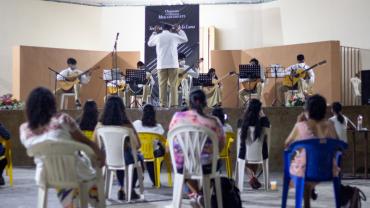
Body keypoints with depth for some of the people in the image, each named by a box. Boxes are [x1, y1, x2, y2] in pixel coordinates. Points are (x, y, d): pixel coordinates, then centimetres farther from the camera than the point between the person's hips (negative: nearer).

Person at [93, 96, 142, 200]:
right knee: (139, 157, 32)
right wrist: (127, 145, 3)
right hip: (125, 159, -3)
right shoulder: (126, 126, -20)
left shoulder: (100, 125, -12)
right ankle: (131, 190, 40)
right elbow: (137, 146, -19)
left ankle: (122, 188, 43)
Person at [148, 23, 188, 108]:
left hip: (161, 65, 0)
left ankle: (163, 104, -3)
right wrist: (179, 30, 30)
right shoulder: (174, 36, 2)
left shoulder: (158, 36, 2)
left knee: (162, 85, 2)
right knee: (173, 84, 1)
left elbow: (149, 43, 22)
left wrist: (154, 32, 29)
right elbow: (185, 39, 20)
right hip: (173, 64, 0)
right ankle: (173, 104, -5)